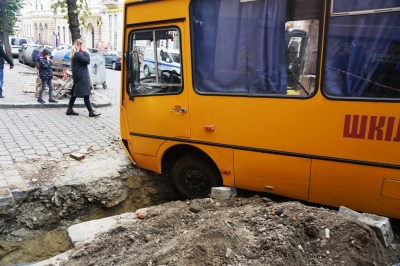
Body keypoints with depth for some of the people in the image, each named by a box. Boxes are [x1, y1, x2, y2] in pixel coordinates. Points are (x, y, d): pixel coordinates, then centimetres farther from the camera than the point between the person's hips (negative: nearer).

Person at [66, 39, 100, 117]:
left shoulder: (75, 54, 17)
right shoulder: (78, 54, -15)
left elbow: (84, 61, 17)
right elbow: (87, 61, -17)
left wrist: (84, 53, 8)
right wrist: (86, 52, -9)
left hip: (77, 77, 11)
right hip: (81, 77, -11)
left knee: (74, 93, 13)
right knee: (86, 95, -8)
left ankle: (69, 109, 17)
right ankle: (91, 112, -6)